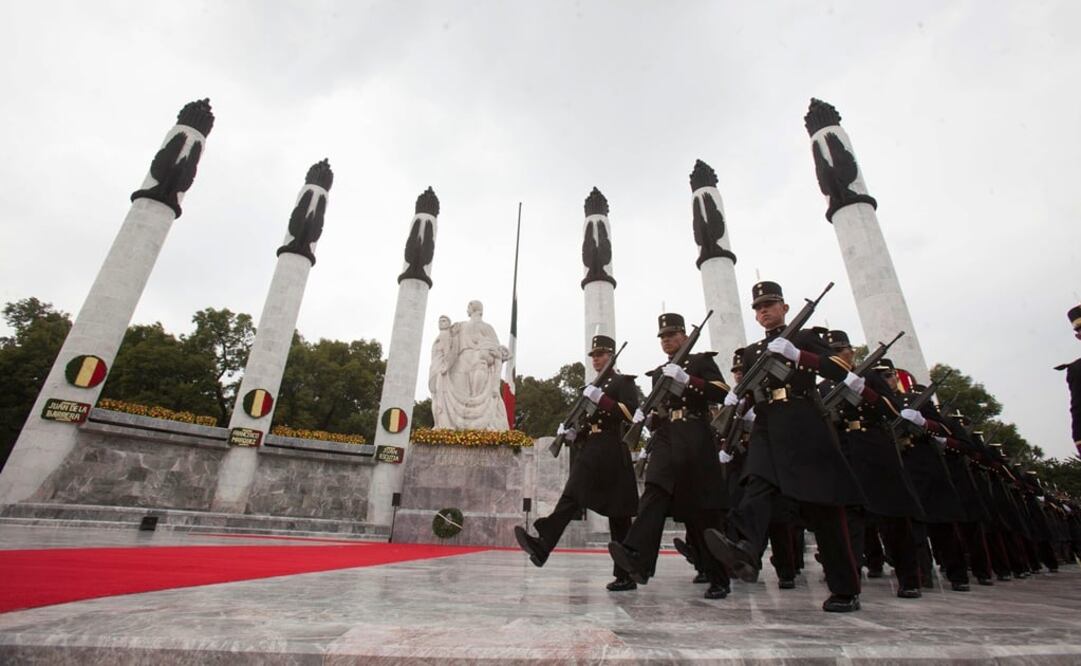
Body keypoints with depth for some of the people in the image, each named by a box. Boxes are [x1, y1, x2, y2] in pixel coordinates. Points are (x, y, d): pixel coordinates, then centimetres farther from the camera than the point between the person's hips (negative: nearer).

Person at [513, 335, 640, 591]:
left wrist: (601, 399, -20)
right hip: (590, 452, 7)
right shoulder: (590, 388, 23)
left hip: (612, 454, -7)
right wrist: (572, 433, 6)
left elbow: (632, 413, -13)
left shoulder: (624, 381, 2)